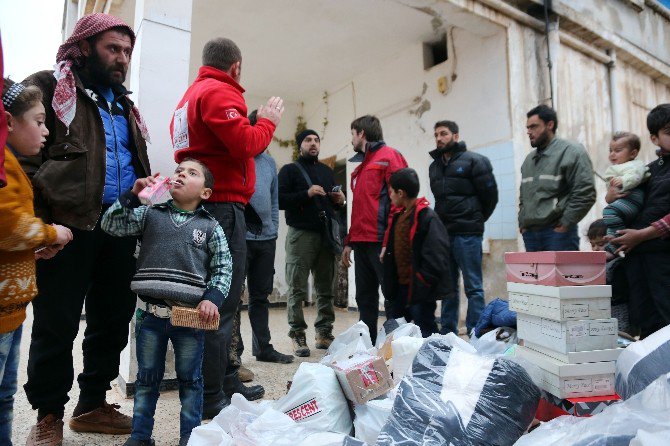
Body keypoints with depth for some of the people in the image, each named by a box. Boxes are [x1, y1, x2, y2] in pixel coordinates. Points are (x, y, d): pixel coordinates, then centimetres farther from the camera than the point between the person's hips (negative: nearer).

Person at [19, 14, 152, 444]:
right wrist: (39, 224, -15)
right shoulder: (48, 87, 1)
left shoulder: (124, 105, 21)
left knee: (113, 319, 11)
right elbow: (22, 157, -7)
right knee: (57, 324, 5)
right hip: (69, 227, -6)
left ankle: (93, 405, 29)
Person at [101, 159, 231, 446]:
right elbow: (111, 226, 1)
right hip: (150, 312, 2)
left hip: (191, 315, -1)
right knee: (147, 377, 16)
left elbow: (223, 266, 0)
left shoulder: (210, 226, 2)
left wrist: (212, 298, -12)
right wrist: (132, 194, -6)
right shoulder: (150, 214, 8)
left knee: (190, 378, 12)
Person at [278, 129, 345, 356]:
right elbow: (280, 200, -6)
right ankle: (297, 335, 3)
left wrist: (339, 200, 4)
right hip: (301, 234, -5)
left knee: (326, 287, 6)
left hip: (326, 235, 5)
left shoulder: (327, 171, 23)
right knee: (297, 288, -4)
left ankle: (324, 333, 15)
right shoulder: (290, 170, 7)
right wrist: (307, 194, -16)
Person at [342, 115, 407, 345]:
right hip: (361, 242, 9)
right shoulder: (362, 166, 24)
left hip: (381, 242, -8)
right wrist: (349, 242, 20)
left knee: (392, 296, -3)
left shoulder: (388, 156, -2)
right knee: (365, 297, 10)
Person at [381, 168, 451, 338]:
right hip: (401, 286, 9)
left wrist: (420, 285, -21)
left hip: (420, 290, -9)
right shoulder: (399, 215, 11)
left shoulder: (427, 217, -17)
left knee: (425, 331, 2)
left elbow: (435, 259, -22)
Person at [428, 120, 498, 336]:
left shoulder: (474, 161, -2)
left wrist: (475, 220, 5)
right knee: (448, 287, 12)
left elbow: (490, 195, -2)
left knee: (473, 286, -1)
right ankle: (447, 331, 20)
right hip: (442, 233, 6)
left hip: (467, 234, -6)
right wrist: (442, 223, 14)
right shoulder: (434, 166, 16)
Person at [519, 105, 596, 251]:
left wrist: (565, 224, -12)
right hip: (530, 234, 6)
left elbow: (585, 193, -12)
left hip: (557, 233, -6)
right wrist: (522, 223, 12)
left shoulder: (571, 152, -4)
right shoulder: (529, 159, 17)